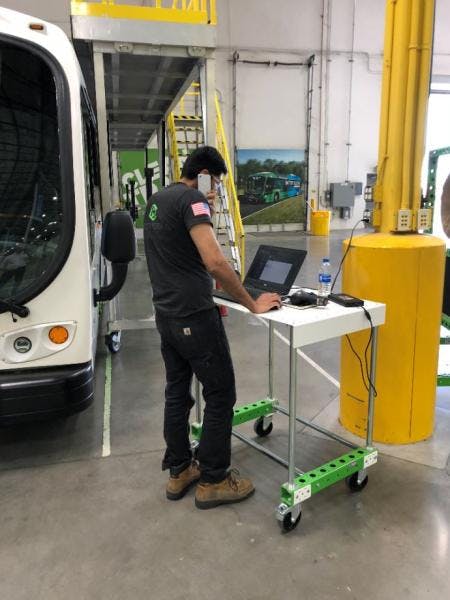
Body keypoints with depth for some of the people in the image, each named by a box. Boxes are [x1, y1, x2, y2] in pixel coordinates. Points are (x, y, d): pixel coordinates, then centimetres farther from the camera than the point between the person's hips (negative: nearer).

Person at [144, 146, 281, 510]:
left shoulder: (157, 201, 15)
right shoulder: (191, 199, -14)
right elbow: (215, 262, -25)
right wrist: (253, 305, -17)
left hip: (166, 315, 10)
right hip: (195, 317, -10)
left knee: (177, 393, 16)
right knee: (221, 396, 2)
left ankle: (179, 472, 28)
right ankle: (213, 481, 14)